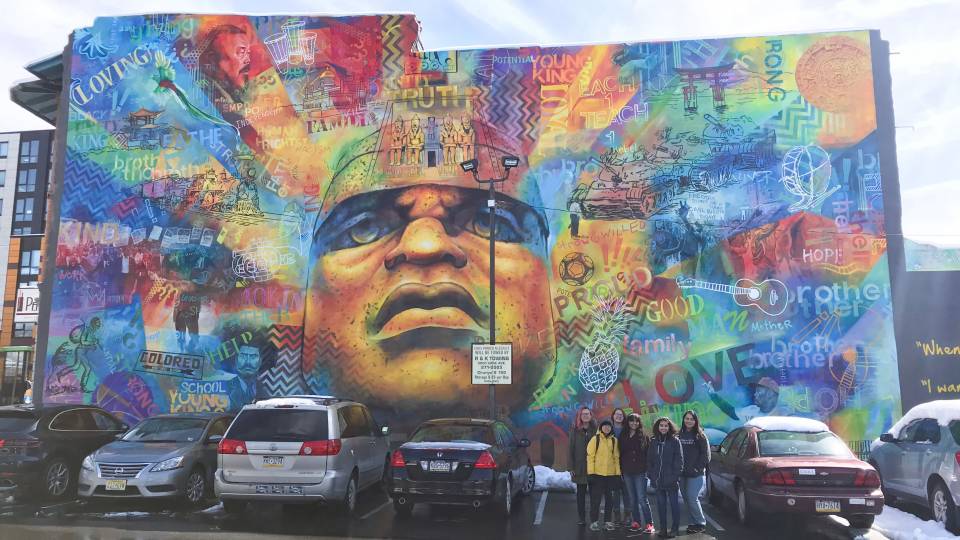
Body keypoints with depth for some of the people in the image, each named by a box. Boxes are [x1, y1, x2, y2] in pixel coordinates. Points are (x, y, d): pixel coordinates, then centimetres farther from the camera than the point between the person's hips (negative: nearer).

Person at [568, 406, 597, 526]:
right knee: (581, 493, 7)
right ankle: (581, 518, 14)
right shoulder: (575, 430, 1)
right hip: (580, 467, 0)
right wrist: (571, 467, -5)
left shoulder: (595, 429, 2)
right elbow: (571, 449, 0)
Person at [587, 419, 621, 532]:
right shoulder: (595, 439, -3)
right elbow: (590, 456, -5)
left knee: (609, 498, 10)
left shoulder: (614, 440, 8)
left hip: (611, 474, 4)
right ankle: (594, 521, 10)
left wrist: (617, 473, 4)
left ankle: (607, 521, 20)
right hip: (597, 473, -4)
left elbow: (616, 457, 10)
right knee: (596, 498, 1)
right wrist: (591, 472, -11)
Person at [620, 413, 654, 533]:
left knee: (642, 499, -8)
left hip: (640, 472, -4)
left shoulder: (644, 437, -1)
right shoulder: (622, 437, 8)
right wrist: (621, 470, 6)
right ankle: (636, 522, 18)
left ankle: (649, 524, -4)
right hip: (627, 472, 4)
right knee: (632, 499, 10)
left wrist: (647, 468, -9)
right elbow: (620, 454, 11)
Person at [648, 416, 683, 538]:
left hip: (671, 480, -4)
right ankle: (663, 528, 16)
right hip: (658, 480, 4)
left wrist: (675, 475, -13)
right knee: (661, 504, 9)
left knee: (674, 504, 3)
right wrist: (651, 474, 4)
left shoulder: (675, 441, -2)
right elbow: (649, 460, 14)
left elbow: (679, 460, -5)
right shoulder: (654, 442, 10)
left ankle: (675, 529, 11)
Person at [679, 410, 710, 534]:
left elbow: (706, 455, -4)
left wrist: (697, 468, -10)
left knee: (692, 498, -8)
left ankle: (701, 523, 6)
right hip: (682, 474, 5)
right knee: (687, 500, 9)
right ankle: (694, 523, 20)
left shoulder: (700, 436, -3)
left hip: (696, 474, -5)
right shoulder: (680, 435, 7)